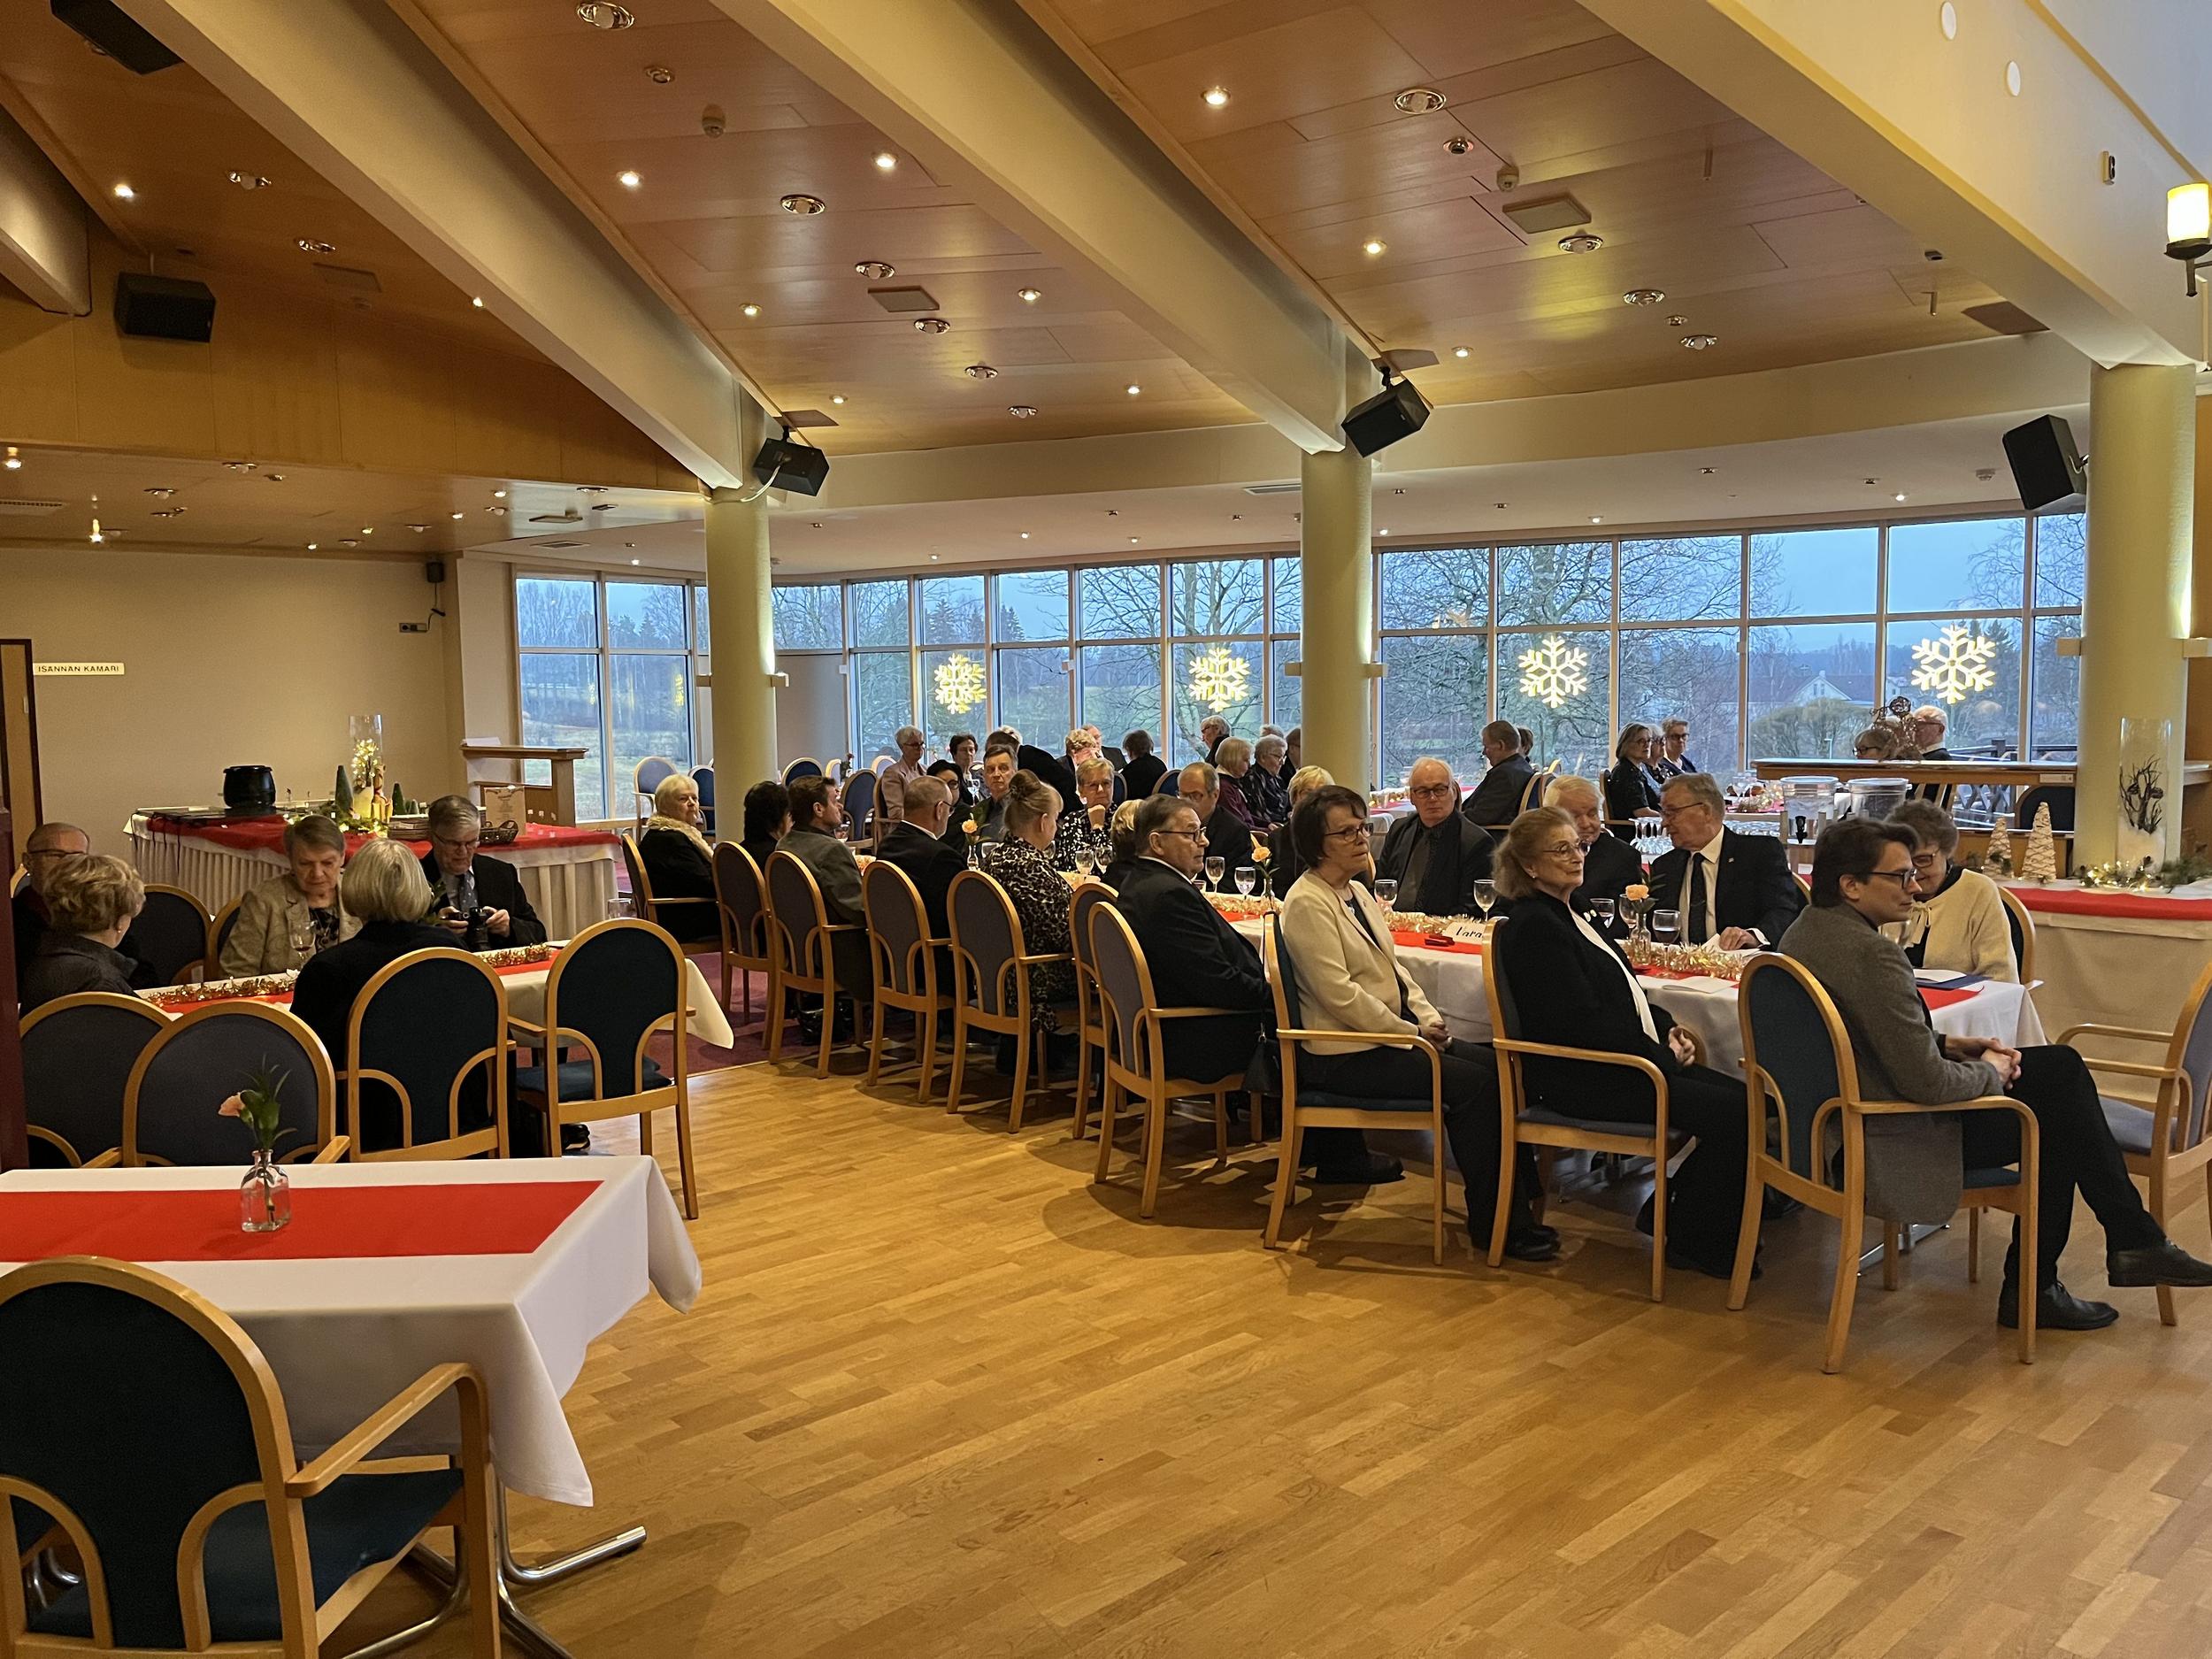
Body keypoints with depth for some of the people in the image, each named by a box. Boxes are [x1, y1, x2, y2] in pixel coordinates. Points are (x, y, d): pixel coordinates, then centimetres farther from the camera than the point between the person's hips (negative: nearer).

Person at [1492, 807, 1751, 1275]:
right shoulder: (1534, 926, -14)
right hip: (1580, 1081, -10)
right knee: (1730, 1112, -17)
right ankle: (1694, 1244, 0)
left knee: (1742, 1096, -2)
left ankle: (1671, 1213, 10)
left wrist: (1667, 1028, 5)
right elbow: (1585, 1022, -19)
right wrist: (1662, 1055, -12)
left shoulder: (1566, 915, 17)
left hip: (1615, 1065, 10)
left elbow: (1623, 992, 23)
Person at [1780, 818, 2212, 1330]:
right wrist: (1989, 1071, -6)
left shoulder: (1804, 931, 4)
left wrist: (1950, 1045, 7)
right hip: (1895, 1144, -10)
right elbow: (1927, 1083, -26)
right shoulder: (1871, 953, -27)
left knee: (2061, 1065, 14)